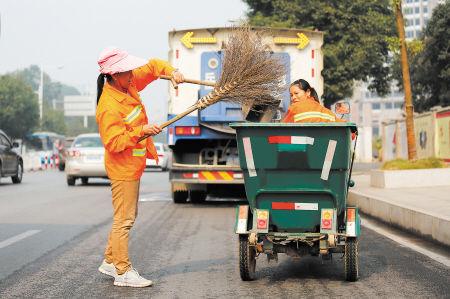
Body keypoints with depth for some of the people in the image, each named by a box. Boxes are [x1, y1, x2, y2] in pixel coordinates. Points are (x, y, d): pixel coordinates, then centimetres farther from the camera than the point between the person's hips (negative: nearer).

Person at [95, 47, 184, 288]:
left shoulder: (128, 84, 0)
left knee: (126, 217, 18)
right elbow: (114, 143, -27)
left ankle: (110, 261, 29)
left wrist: (171, 72, -6)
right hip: (122, 168, -10)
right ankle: (123, 272, 3)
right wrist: (141, 131, -31)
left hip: (133, 166, 10)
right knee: (124, 220, -4)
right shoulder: (109, 107, -25)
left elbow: (153, 66, 12)